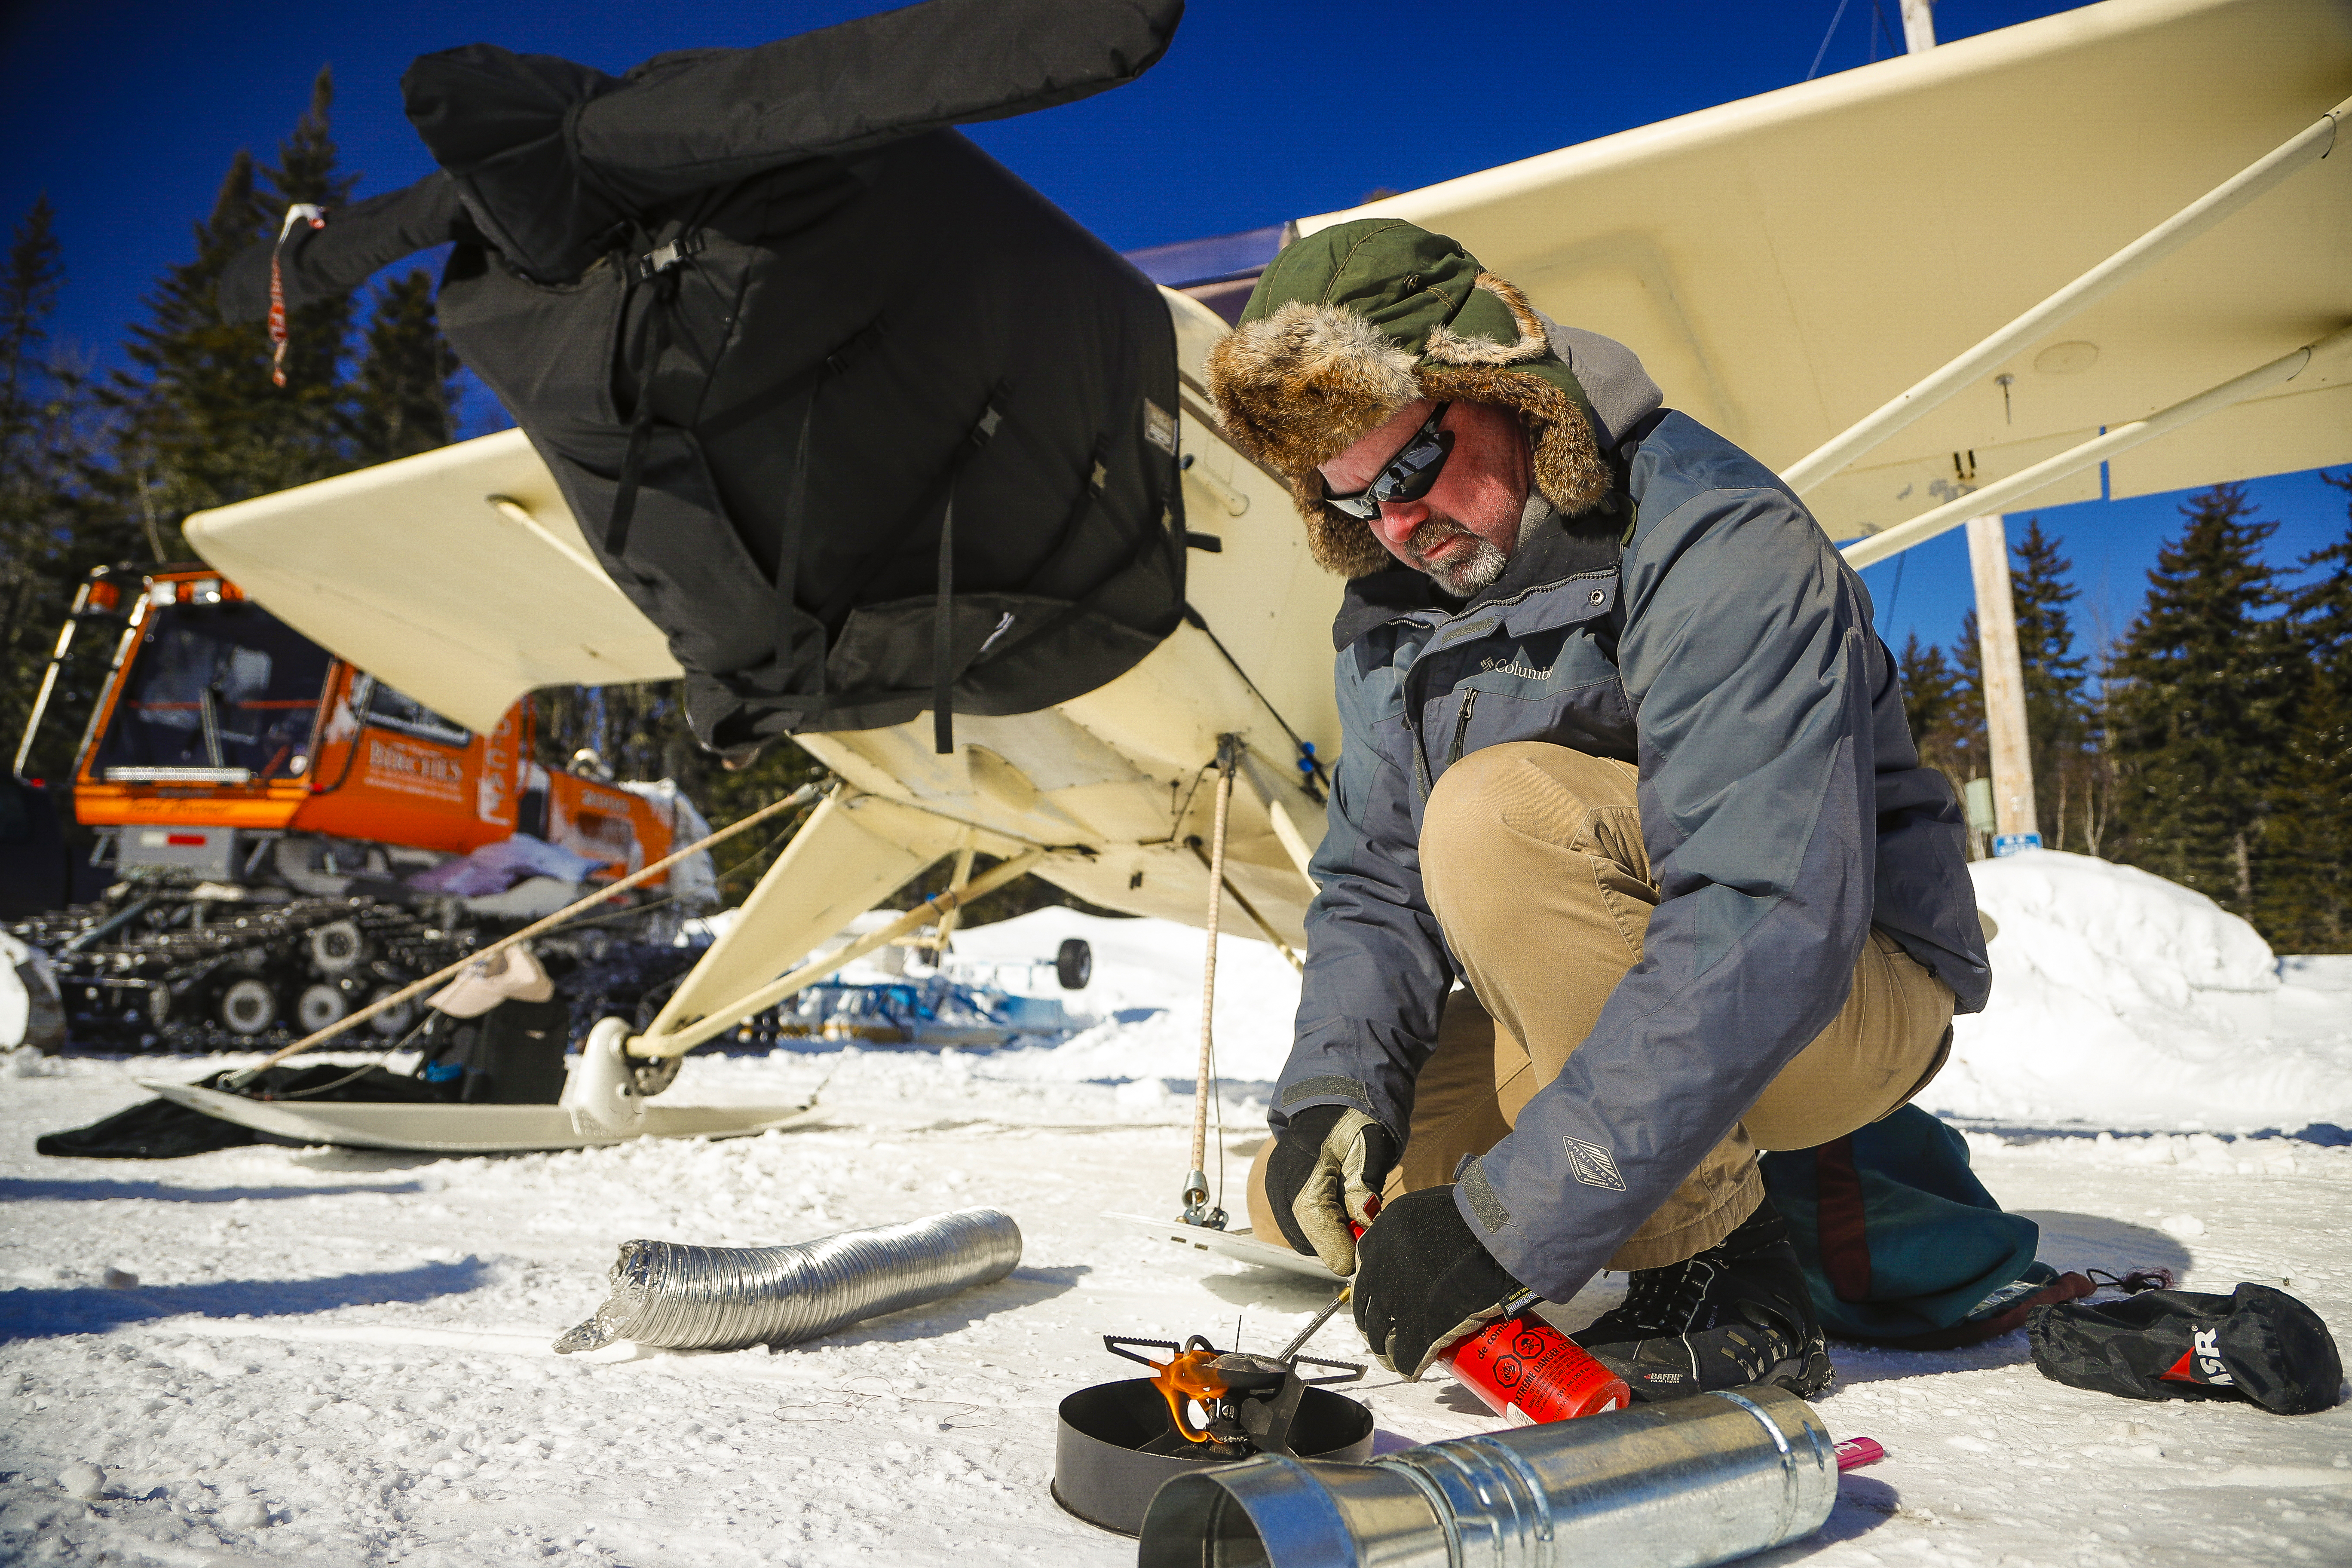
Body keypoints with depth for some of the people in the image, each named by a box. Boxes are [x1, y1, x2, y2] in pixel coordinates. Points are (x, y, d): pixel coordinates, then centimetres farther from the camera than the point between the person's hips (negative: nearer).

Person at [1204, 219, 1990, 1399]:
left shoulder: (1718, 542, -24)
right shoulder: (1387, 615, 1)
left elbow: (1772, 924, -34)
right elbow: (1375, 888, 1)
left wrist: (1513, 1221, -37)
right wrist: (1333, 1086, -19)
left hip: (1850, 993, -7)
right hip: (1593, 1012, 7)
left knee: (1498, 811, -32)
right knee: (1307, 1196, -4)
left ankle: (1726, 1282, -17)